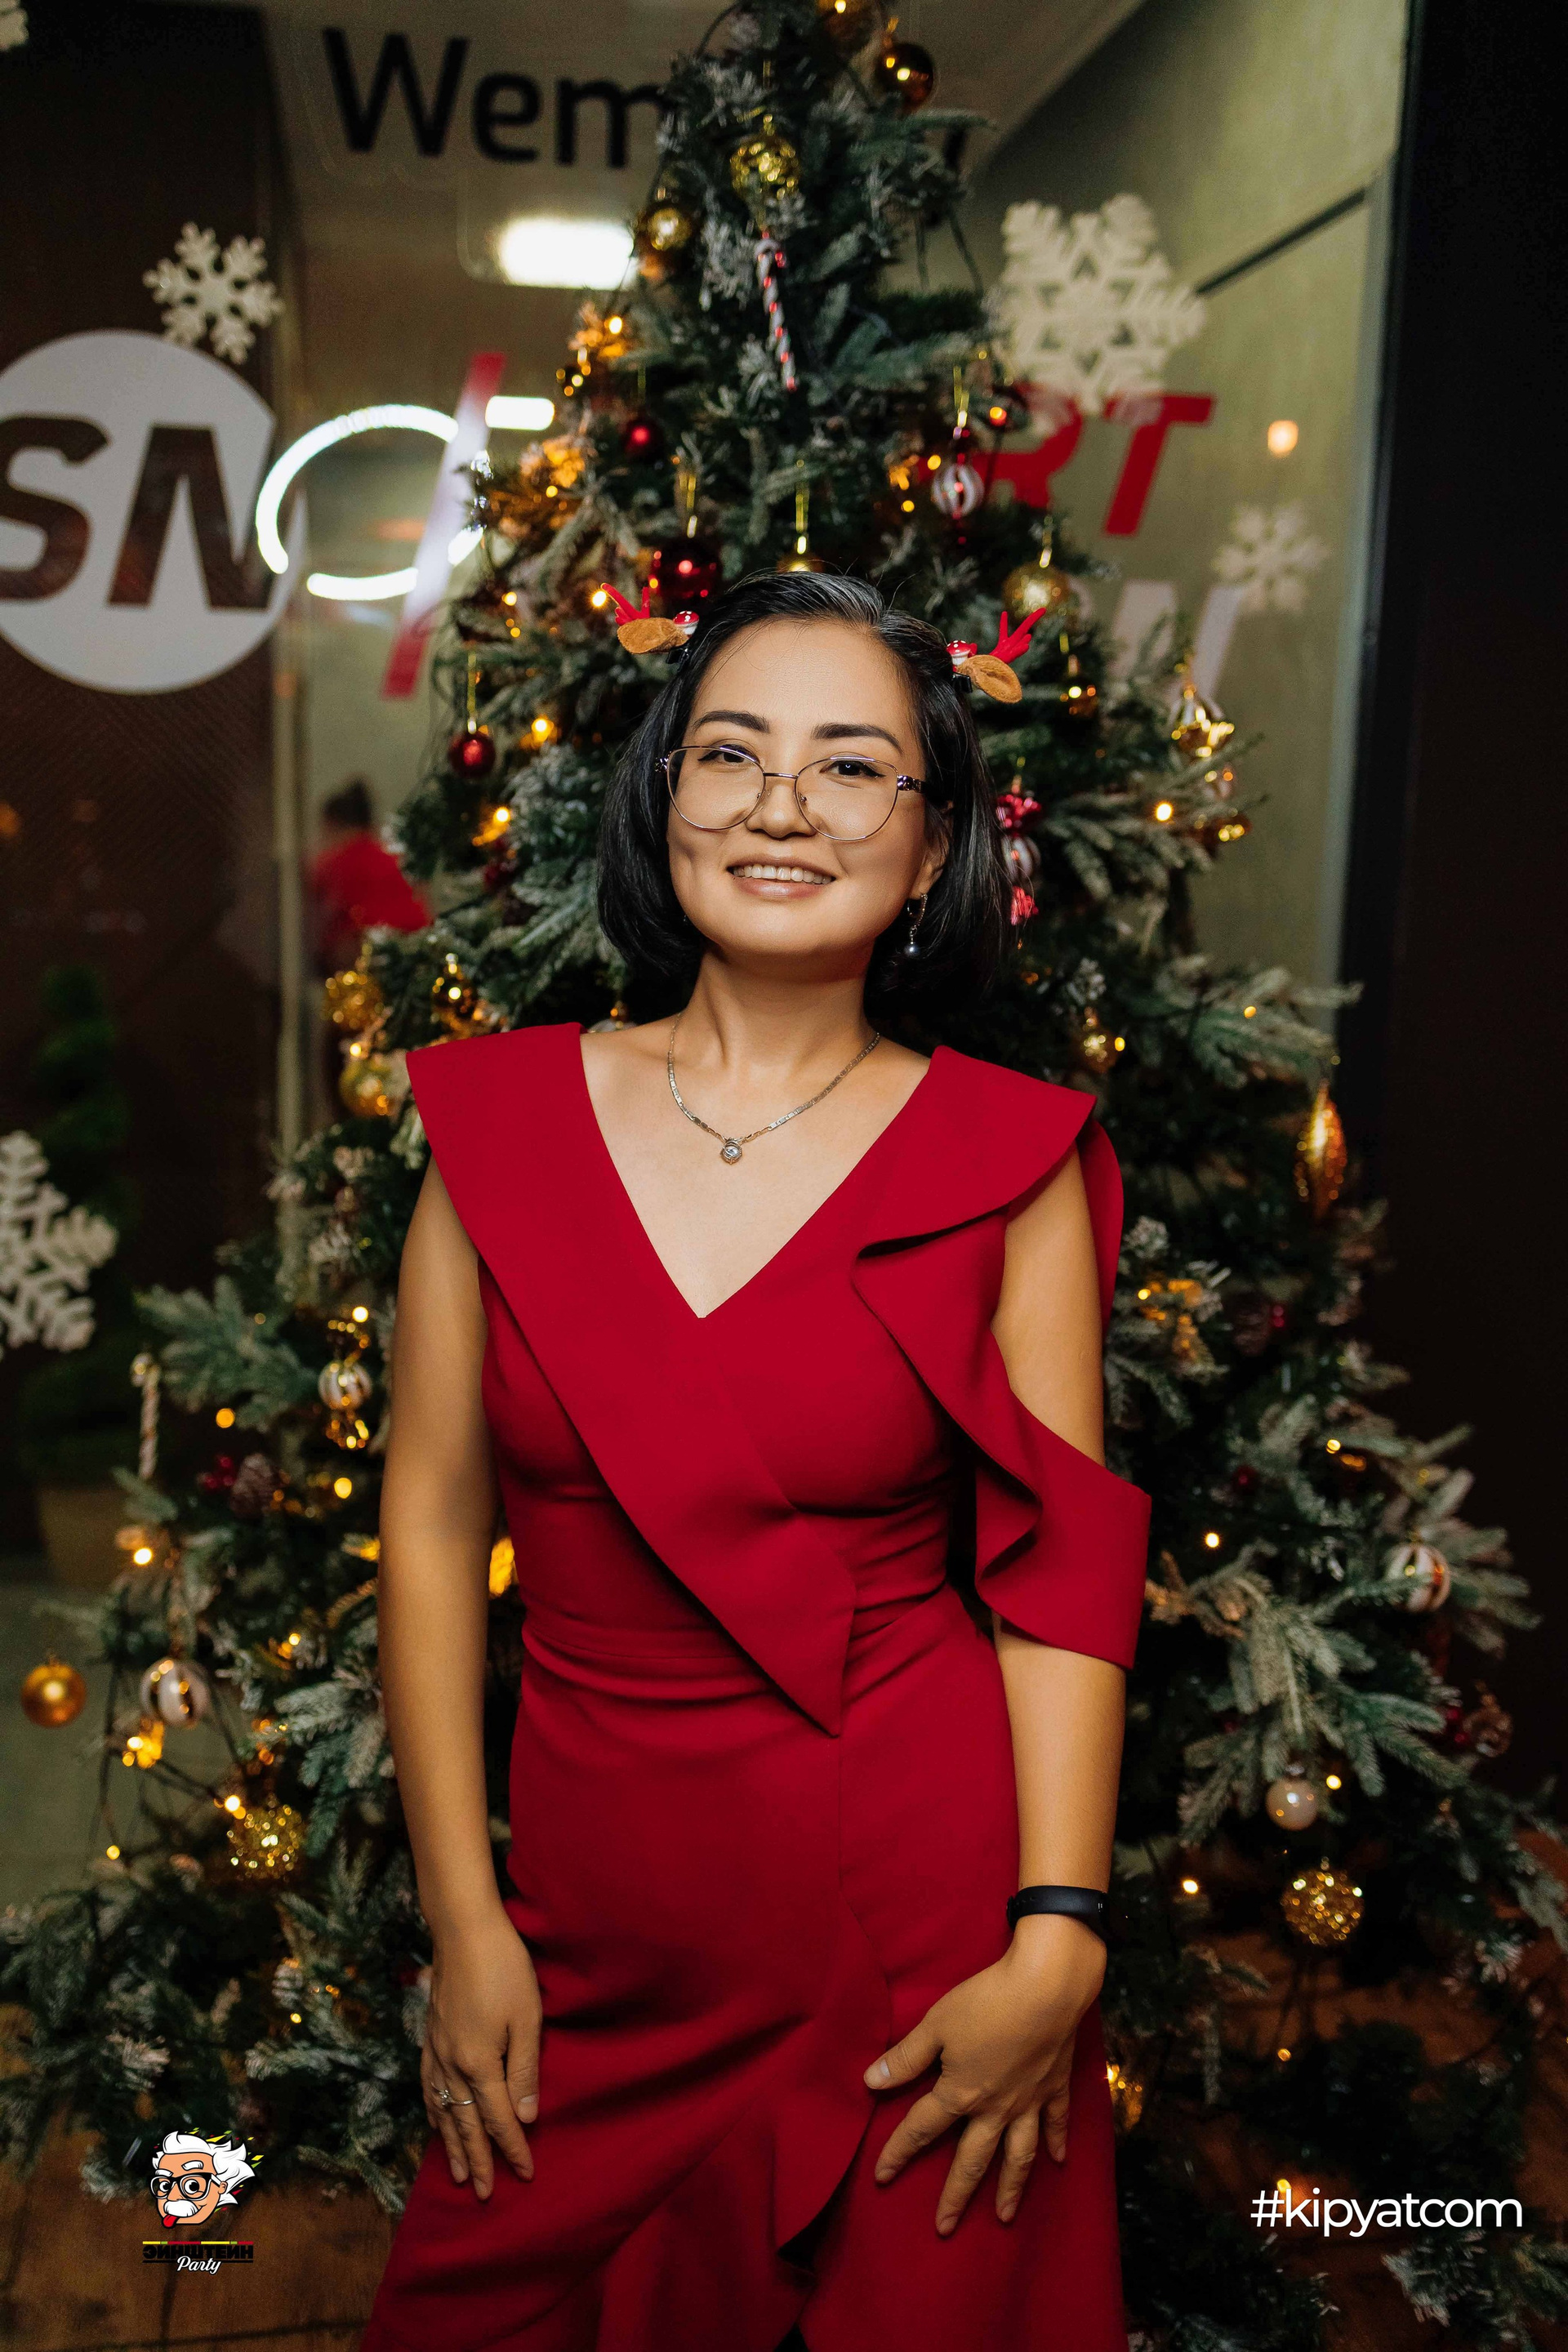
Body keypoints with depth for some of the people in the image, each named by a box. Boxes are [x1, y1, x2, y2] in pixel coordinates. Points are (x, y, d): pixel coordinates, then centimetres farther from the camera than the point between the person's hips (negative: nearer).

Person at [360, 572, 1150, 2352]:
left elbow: (1058, 1563, -7)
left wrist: (1054, 1945, -12)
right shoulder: (504, 1115, -3)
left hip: (923, 1896, -1)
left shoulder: (1012, 1157, -6)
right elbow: (432, 1512, -1)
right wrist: (463, 1921, -1)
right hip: (596, 1913, 2)